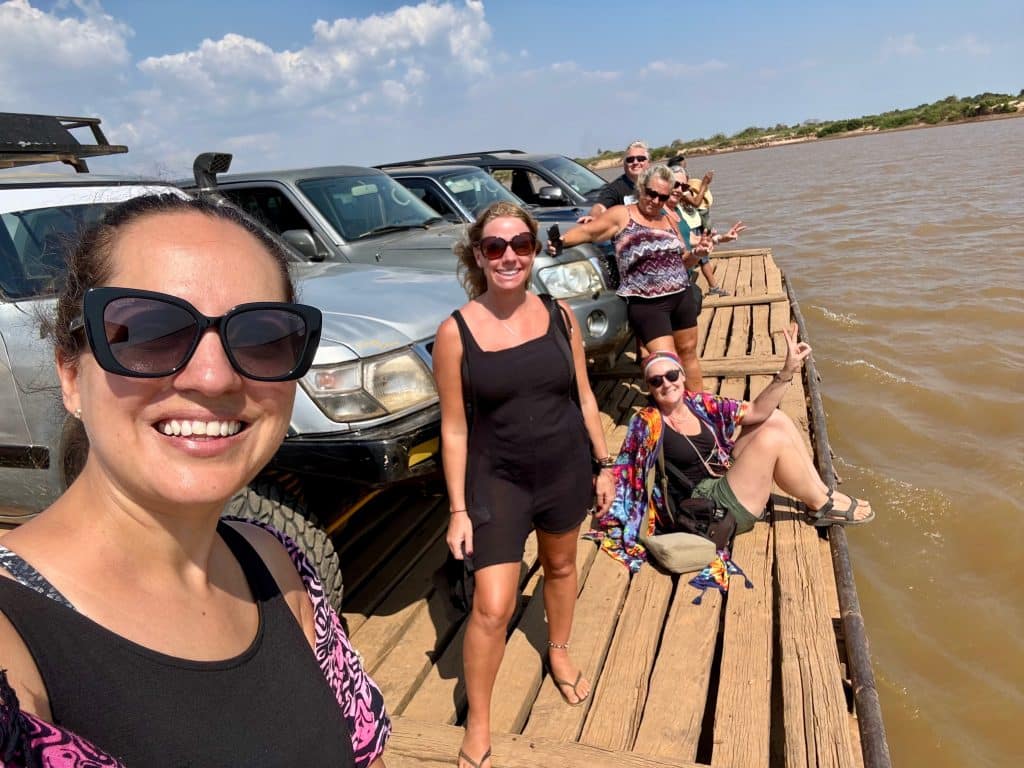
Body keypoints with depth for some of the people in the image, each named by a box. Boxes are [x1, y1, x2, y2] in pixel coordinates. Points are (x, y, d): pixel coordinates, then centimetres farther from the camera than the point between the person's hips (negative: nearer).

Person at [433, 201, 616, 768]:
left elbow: (583, 396, 5)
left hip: (566, 468, 4)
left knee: (560, 565, 24)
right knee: (491, 608, -5)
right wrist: (458, 510, -9)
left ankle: (558, 652, 53)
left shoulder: (559, 316, -4)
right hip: (498, 479, -3)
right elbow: (454, 428, -10)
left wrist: (604, 463, 7)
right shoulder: (456, 331, -14)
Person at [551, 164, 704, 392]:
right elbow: (587, 231, -7)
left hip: (682, 296, 7)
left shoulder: (668, 220, 14)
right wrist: (560, 241, -22)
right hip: (647, 304, -7)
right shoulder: (622, 215, -4)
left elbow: (680, 259, 20)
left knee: (688, 353, 18)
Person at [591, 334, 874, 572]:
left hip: (726, 479, 8)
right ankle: (821, 505, 2)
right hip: (712, 508, -8)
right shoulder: (648, 424, -16)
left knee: (775, 418, 2)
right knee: (771, 438, -19)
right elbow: (624, 472, -22)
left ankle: (821, 490, 6)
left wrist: (787, 372, -9)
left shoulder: (700, 404, 3)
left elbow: (756, 411, 0)